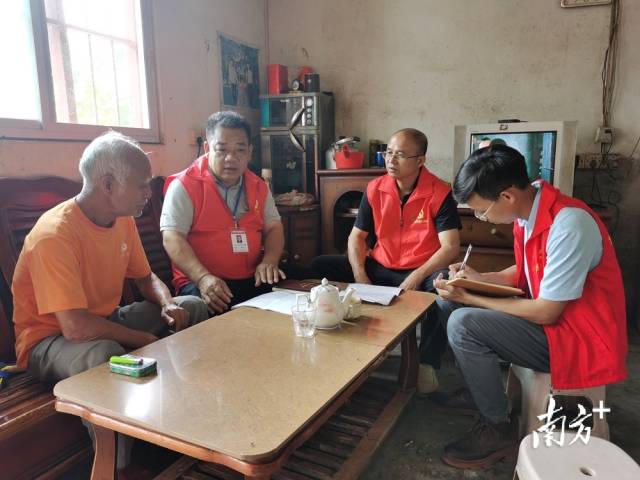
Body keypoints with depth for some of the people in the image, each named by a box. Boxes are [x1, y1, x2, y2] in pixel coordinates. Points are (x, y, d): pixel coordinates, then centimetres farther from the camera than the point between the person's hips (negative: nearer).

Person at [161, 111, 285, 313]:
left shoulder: (258, 187, 12)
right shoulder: (184, 185, -4)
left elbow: (273, 228, 14)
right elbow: (172, 238, -10)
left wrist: (269, 261, -7)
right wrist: (202, 278, -24)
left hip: (252, 280, 5)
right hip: (203, 282, -5)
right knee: (214, 313, -34)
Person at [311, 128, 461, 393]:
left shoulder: (439, 193, -10)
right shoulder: (375, 189, 1)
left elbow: (450, 247, -16)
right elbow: (357, 236, 5)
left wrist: (416, 278, -27)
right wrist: (359, 275, -12)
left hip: (421, 272, -3)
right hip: (378, 268, 4)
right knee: (320, 266, -11)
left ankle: (427, 363, -21)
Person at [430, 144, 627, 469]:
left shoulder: (569, 226, -28)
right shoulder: (526, 210, -2)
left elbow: (546, 312, -24)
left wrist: (468, 297, -18)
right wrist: (477, 278, -1)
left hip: (579, 339, -9)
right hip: (547, 313, 9)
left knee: (463, 324, -24)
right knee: (447, 302, 5)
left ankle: (498, 428, -4)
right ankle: (480, 390, 19)